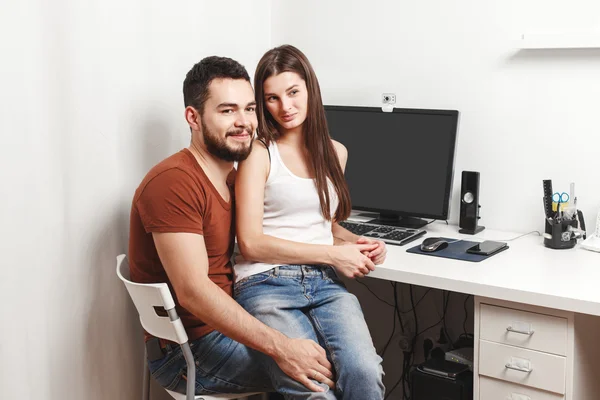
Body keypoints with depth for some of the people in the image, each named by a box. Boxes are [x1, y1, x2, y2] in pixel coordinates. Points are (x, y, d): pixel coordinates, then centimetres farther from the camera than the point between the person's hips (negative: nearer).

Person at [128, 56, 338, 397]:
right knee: (332, 369, -14)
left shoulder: (232, 178, 12)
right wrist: (280, 348, -30)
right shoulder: (174, 182, -19)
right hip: (187, 351, -8)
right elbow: (193, 291, -26)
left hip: (229, 325, 9)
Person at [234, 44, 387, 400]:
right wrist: (333, 254, -7)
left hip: (325, 283, 4)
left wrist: (356, 242, 10)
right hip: (268, 284, -4)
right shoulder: (259, 154, 1)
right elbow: (251, 243, -7)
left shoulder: (335, 153, 18)